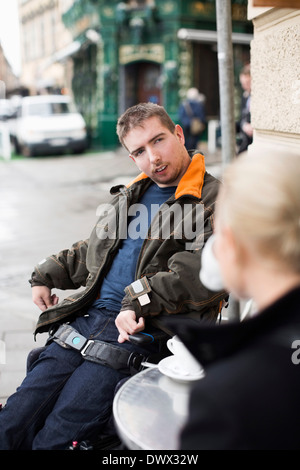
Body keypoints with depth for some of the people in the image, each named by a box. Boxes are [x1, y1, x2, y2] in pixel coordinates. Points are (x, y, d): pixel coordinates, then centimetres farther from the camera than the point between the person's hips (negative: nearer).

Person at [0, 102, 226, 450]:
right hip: (86, 317, 7)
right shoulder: (129, 197, 22)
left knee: (55, 437, -12)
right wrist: (46, 275, 23)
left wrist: (140, 302, -22)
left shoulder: (216, 201, -2)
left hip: (138, 333, -7)